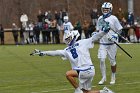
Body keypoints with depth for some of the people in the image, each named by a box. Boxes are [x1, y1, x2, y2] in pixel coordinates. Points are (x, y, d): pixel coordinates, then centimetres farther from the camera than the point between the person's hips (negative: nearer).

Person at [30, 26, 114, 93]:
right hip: (81, 71, 7)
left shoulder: (82, 43, 1)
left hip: (88, 70, -7)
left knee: (68, 74, -19)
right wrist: (42, 53, 7)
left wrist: (104, 31, -16)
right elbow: (55, 53, 13)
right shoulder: (67, 50, 16)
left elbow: (94, 38, -4)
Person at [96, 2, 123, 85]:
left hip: (112, 43, -3)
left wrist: (115, 36, -18)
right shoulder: (100, 18, 9)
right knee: (102, 60, -7)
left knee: (112, 61, 5)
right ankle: (103, 77, 3)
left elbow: (119, 30, -3)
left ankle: (113, 77, 20)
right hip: (102, 43, 3)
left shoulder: (113, 18, -6)